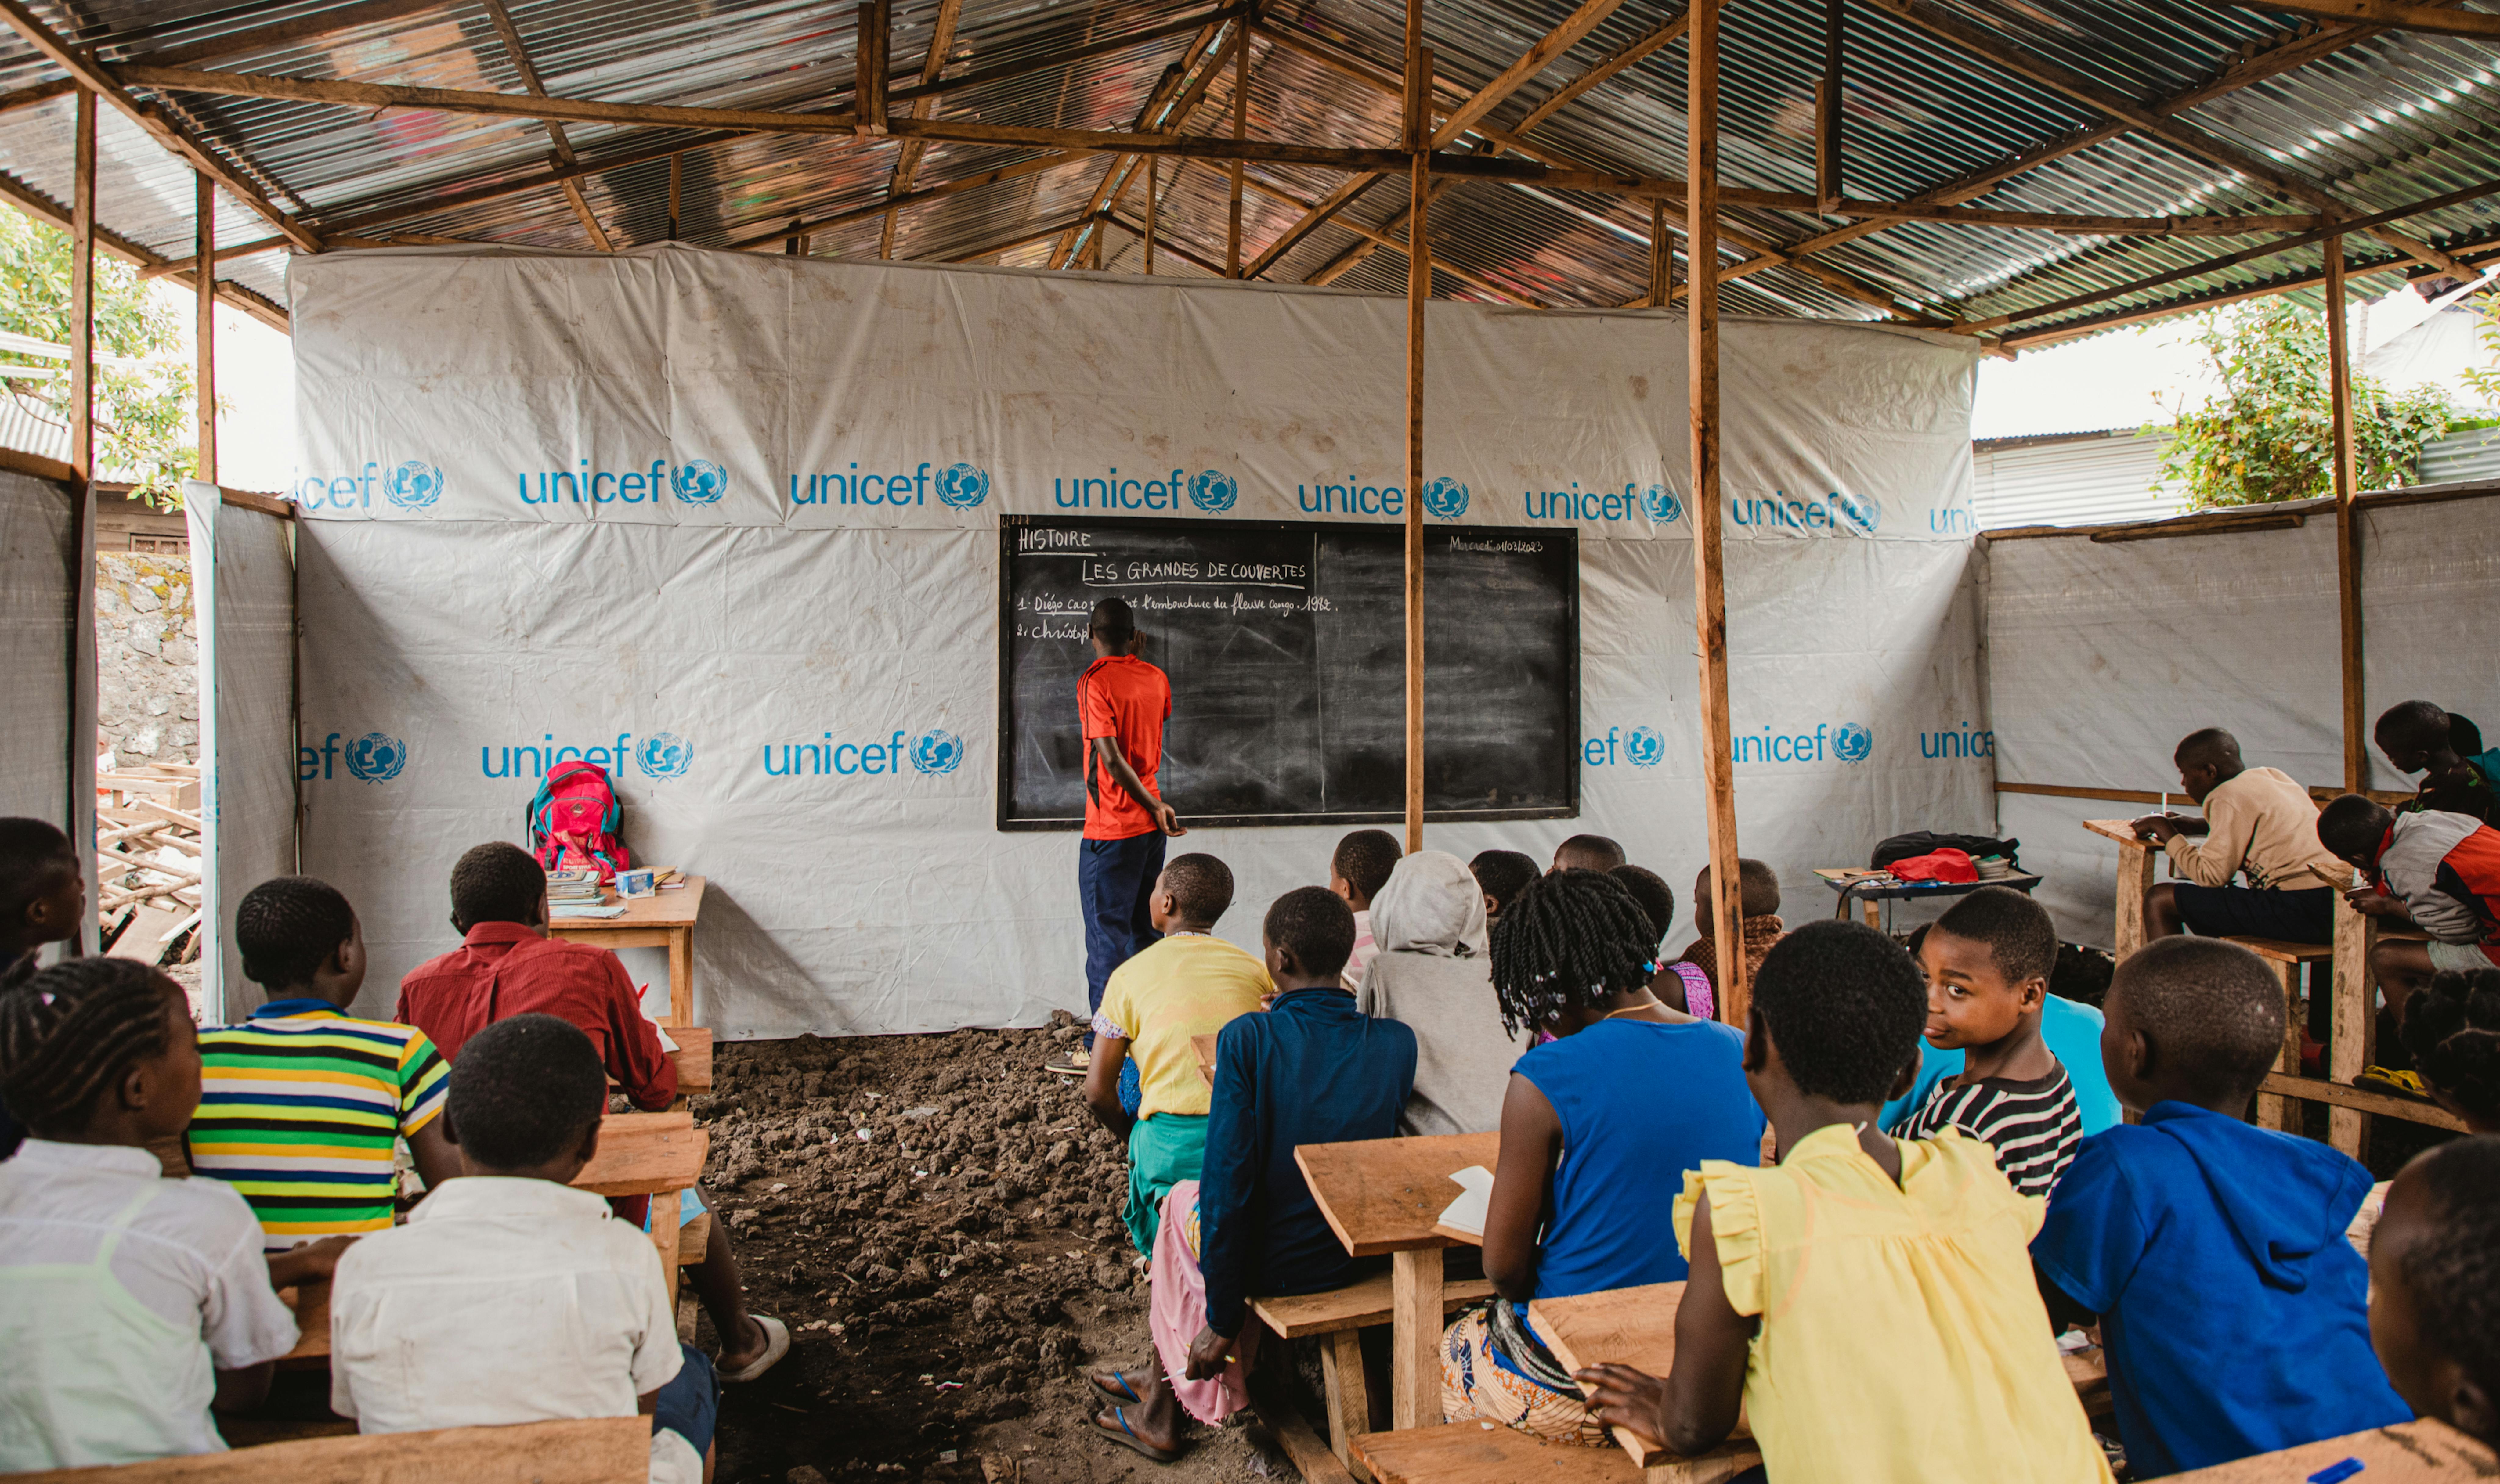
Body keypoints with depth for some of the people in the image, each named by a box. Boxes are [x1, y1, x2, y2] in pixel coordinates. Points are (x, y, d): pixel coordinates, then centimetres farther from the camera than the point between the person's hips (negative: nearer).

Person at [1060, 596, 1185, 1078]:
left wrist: (1153, 805, -11)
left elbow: (1111, 757, -19)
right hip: (1151, 824, 7)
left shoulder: (1095, 682, -13)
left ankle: (1102, 1048, 3)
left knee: (1106, 935, -2)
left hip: (1111, 829, -7)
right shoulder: (1155, 678, 6)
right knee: (1144, 930, 14)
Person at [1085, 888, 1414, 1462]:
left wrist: (1223, 1320, -11)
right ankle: (1158, 1385, 46)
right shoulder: (1397, 1043, -12)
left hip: (1269, 1261, -4)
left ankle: (1163, 1414, 38)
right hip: (1358, 1256, 4)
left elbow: (1230, 1183, -22)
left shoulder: (1247, 1038, -23)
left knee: (1182, 1200, 30)